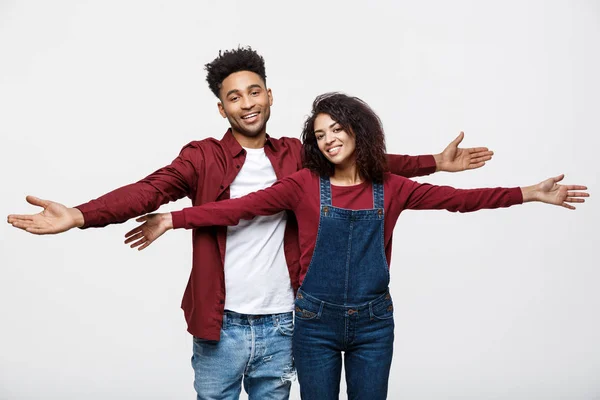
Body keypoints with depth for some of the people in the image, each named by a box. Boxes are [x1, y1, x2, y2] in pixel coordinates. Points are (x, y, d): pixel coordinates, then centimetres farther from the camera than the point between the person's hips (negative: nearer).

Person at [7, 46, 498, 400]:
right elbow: (150, 189, -17)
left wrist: (434, 162, 3)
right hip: (221, 324, -2)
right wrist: (79, 215, -33)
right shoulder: (203, 157, -5)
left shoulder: (295, 156, 6)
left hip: (281, 325, 3)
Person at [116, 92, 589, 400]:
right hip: (316, 321, -1)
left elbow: (458, 198, -1)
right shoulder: (304, 184, -3)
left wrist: (530, 193, -7)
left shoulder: (389, 189, 2)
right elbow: (240, 207, -10)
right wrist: (172, 218, -19)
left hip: (373, 322, 1)